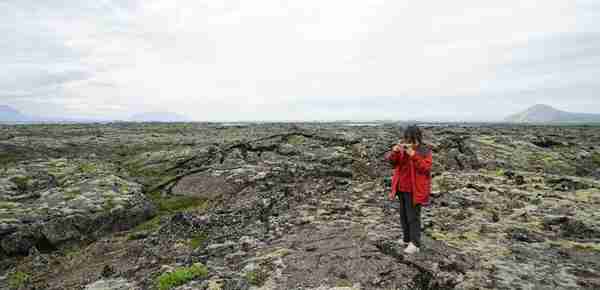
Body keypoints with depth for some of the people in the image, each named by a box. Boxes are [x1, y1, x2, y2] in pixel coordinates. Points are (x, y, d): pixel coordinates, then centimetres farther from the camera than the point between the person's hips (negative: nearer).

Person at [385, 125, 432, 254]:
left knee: (413, 216, -3)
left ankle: (415, 244, 7)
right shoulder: (402, 148, 5)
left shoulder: (425, 151, -10)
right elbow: (390, 160, 0)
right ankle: (407, 238, 31)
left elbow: (426, 168, -22)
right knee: (403, 215, 17)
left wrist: (413, 155, -30)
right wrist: (394, 151, -19)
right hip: (402, 188, 7)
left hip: (414, 190, -6)